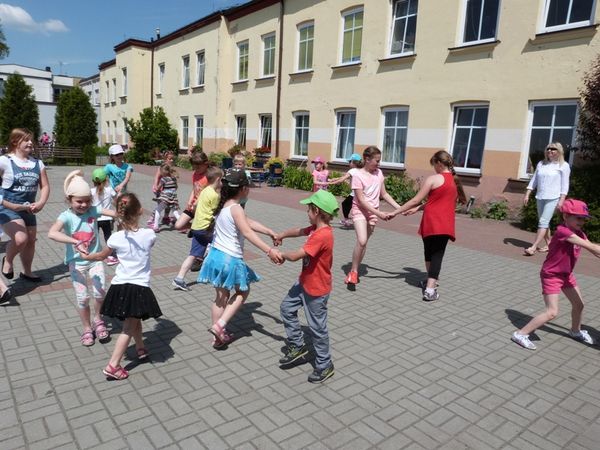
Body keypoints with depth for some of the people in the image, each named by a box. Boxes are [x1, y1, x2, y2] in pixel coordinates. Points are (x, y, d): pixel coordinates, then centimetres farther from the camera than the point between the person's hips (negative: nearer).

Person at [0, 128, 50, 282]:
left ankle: (27, 272, 36)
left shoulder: (37, 163, 3)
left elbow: (45, 186, 4)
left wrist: (41, 203, -13)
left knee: (31, 241, 14)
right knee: (20, 239, -23)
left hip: (28, 209, 6)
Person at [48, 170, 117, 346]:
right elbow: (52, 233, -33)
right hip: (76, 262, -2)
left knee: (100, 292, -9)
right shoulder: (66, 216, -15)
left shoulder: (93, 210, -7)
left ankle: (97, 320, 21)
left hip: (95, 259, 2)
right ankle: (87, 328, 24)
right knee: (82, 298, 0)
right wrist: (76, 242, -42)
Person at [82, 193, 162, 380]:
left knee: (134, 320, 25)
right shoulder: (149, 234, -10)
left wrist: (86, 256, 32)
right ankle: (113, 365, 3)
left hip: (120, 286, 3)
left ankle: (140, 348, 43)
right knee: (129, 328, 6)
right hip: (140, 287, -3)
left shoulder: (116, 237, -7)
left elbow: (101, 256, 12)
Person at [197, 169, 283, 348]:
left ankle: (219, 336, 30)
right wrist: (269, 251, -42)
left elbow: (249, 222, 12)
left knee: (221, 296, 20)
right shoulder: (236, 208, -19)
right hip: (230, 259, -8)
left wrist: (270, 232, 10)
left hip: (216, 255, 8)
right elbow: (248, 233, -33)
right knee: (243, 292, 16)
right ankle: (219, 325, 7)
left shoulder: (223, 205, 8)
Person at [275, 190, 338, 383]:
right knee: (286, 308, 16)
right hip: (304, 282, 9)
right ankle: (297, 346, 30)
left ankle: (324, 366, 25)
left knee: (317, 327, 5)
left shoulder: (322, 236, -31)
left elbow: (295, 255, -29)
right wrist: (281, 235, 21)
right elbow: (298, 231, 18)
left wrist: (281, 254, -11)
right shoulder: (316, 229, -2)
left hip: (316, 289, -9)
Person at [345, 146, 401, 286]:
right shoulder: (358, 175, -15)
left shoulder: (379, 173, 3)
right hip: (360, 211, -5)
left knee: (364, 243, 8)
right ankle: (353, 272, -7)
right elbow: (361, 200, -19)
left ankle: (355, 270, 21)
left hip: (373, 212, 6)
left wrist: (398, 207, 0)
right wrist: (380, 214, -23)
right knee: (362, 241, -22)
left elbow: (384, 194, 9)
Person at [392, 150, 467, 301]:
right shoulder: (455, 181, 13)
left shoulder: (433, 179, -7)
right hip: (445, 225, 4)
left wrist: (396, 212, -2)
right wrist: (417, 209, 20)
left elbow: (416, 200, -8)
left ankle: (431, 283, 30)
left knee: (429, 252, 16)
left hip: (431, 223, -4)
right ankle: (430, 289, -8)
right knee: (437, 255, 2)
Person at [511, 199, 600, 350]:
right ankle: (521, 334, -3)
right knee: (552, 312, -13)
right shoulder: (562, 231, -26)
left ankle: (575, 331, 49)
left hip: (566, 274, 9)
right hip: (551, 275, -9)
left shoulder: (579, 233, 2)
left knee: (579, 304, 22)